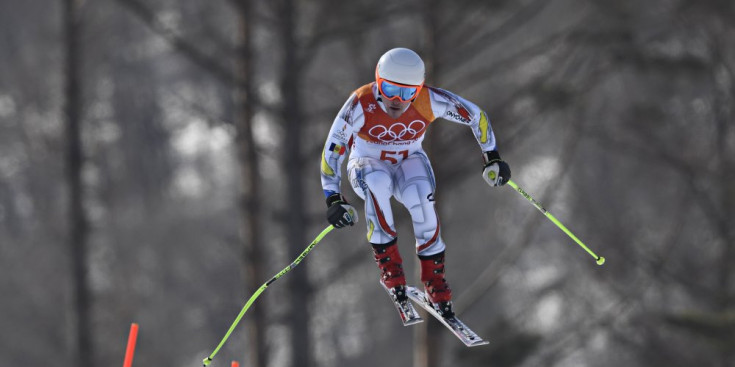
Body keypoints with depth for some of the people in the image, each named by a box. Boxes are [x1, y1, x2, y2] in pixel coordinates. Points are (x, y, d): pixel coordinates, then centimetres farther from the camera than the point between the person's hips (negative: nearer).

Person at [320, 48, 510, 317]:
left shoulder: (429, 101, -25)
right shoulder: (361, 104, -30)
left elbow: (475, 115, -10)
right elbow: (332, 151, -26)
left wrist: (492, 158, -10)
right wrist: (333, 200, -34)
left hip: (409, 162, 1)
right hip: (368, 165, -1)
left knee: (421, 201, -32)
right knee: (377, 184, -38)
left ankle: (435, 280, -15)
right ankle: (388, 265, -24)